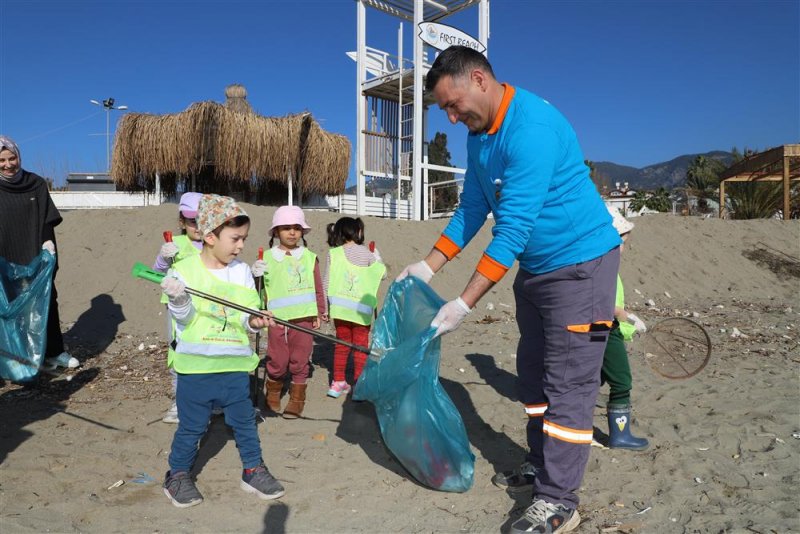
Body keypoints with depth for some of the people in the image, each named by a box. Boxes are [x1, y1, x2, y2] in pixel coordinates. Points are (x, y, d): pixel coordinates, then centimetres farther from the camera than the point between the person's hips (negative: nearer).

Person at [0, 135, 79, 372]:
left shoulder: (36, 184, 3)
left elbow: (48, 220, 2)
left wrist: (48, 245, -11)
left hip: (37, 258, 2)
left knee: (47, 302, 9)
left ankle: (54, 352, 21)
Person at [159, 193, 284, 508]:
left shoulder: (242, 272, 2)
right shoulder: (184, 270, -8)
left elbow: (246, 314, 2)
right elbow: (185, 318, -9)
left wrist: (253, 321, -19)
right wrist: (179, 301, -29)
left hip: (235, 363, 3)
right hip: (195, 364, -3)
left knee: (244, 421, 13)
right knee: (191, 425, 10)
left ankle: (253, 470, 30)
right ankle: (178, 475, 31)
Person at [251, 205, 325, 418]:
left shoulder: (309, 257, 6)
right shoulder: (267, 258, 2)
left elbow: (317, 288, 10)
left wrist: (319, 313, 7)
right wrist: (256, 275, -11)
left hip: (304, 317, 1)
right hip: (277, 319, -1)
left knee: (300, 361, 7)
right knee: (277, 361, 5)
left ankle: (297, 400, 24)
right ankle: (272, 394, 32)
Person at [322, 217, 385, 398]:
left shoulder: (333, 253, 1)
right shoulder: (367, 253, -2)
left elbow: (326, 281, 0)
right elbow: (383, 274, 7)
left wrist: (325, 307, 7)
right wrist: (377, 257, 23)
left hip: (340, 307, 2)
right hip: (361, 308, -2)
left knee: (342, 343, 16)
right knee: (360, 346, 6)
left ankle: (338, 382, 21)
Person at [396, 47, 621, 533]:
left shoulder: (532, 128, -25)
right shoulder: (479, 135, 5)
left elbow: (513, 228, -29)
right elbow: (472, 209, 11)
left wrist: (464, 304, -27)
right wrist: (427, 267, 6)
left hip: (580, 261, -9)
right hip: (535, 267, 10)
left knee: (568, 383, -5)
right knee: (534, 371, 16)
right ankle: (542, 464, 31)